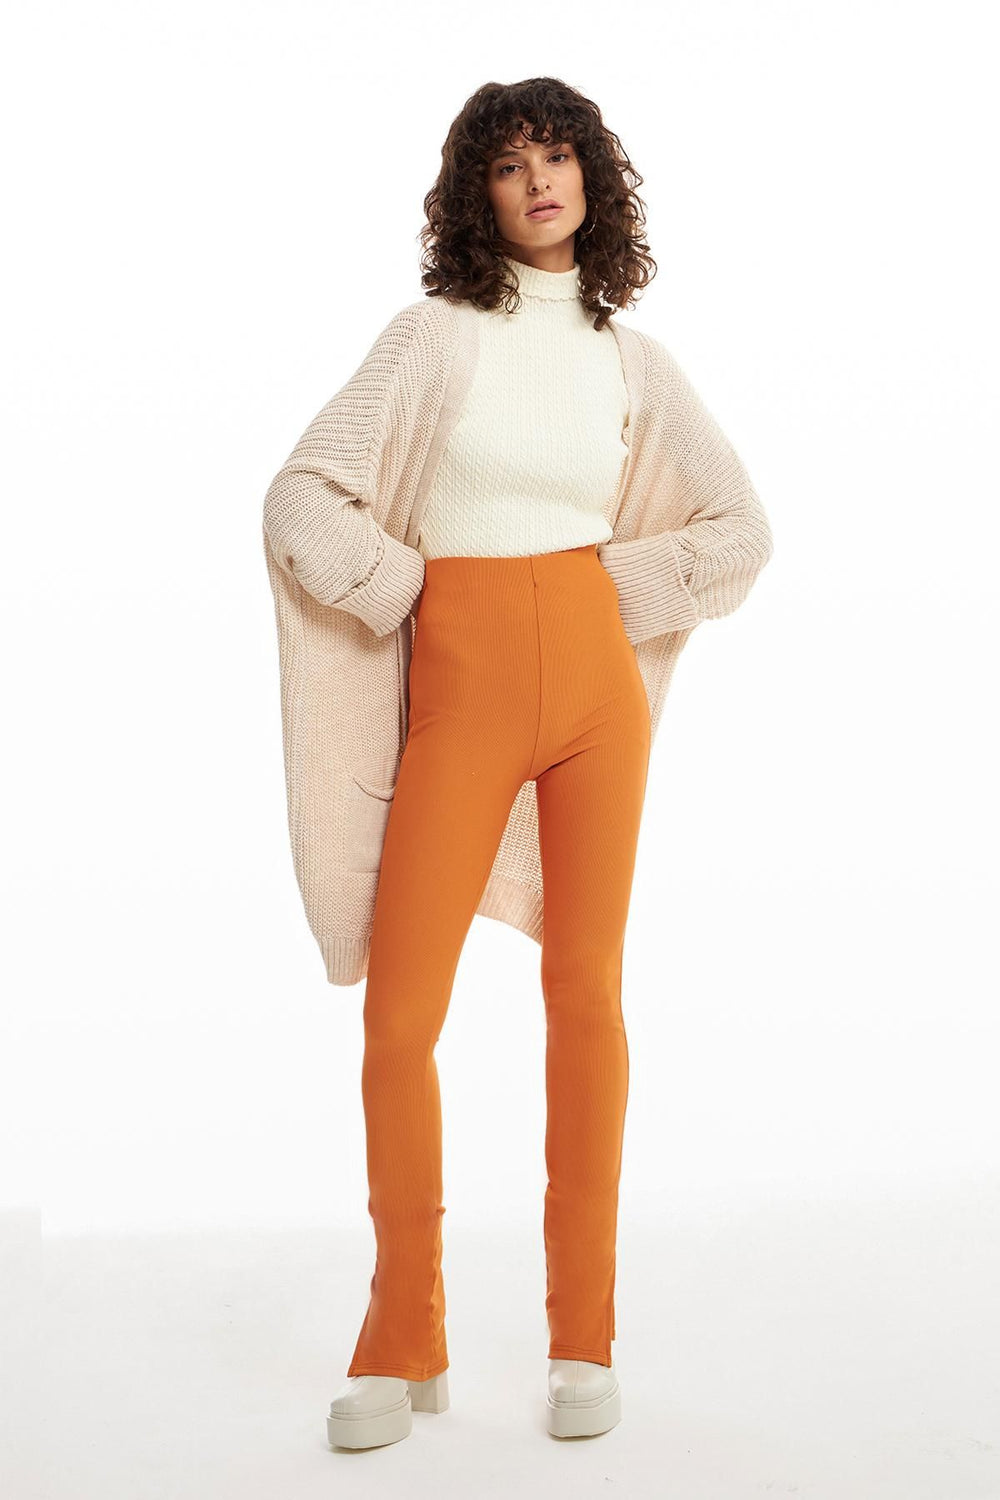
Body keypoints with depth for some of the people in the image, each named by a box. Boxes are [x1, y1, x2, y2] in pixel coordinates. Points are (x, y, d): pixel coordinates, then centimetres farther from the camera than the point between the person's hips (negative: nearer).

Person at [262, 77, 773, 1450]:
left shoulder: (628, 359, 9)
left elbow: (741, 531, 13)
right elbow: (301, 507, -2)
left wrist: (612, 611, 6)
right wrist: (422, 607, -2)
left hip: (597, 682, 2)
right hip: (462, 701, -1)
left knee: (586, 990, 2)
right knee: (399, 1015, -5)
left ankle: (584, 1335, 15)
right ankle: (404, 1346, 12)